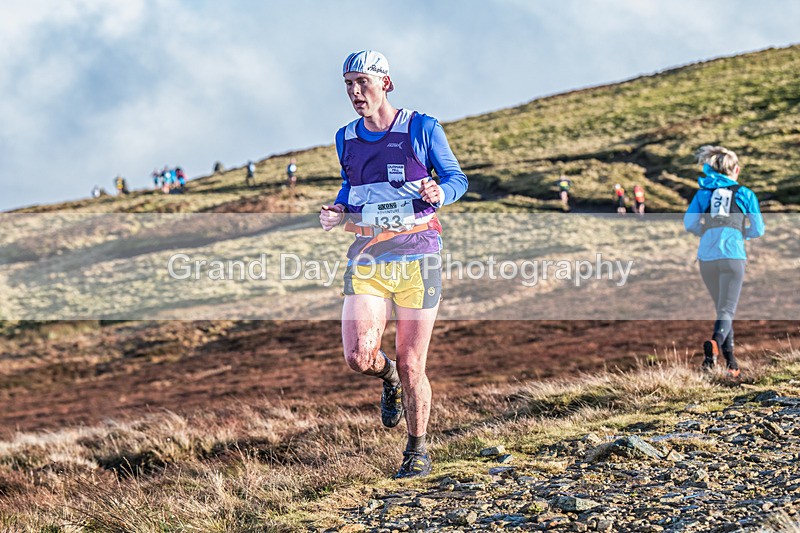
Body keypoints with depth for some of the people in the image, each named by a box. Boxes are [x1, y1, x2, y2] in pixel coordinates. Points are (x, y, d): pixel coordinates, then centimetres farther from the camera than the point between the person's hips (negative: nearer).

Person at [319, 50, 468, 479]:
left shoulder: (422, 129, -3)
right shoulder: (346, 138, 9)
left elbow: (457, 178, 4)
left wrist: (440, 194, -19)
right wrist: (338, 211, 3)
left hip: (416, 255, -3)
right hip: (367, 258, 3)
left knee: (411, 366, -1)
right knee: (359, 356, -14)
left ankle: (417, 449, 20)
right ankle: (388, 376, 23)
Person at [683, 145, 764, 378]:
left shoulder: (704, 192, 15)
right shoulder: (745, 194, 10)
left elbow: (689, 223, 4)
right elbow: (758, 230, 11)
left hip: (706, 256, 3)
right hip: (732, 256, -3)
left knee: (723, 308, 18)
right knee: (726, 311, -6)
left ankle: (730, 361, 14)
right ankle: (715, 343, -36)